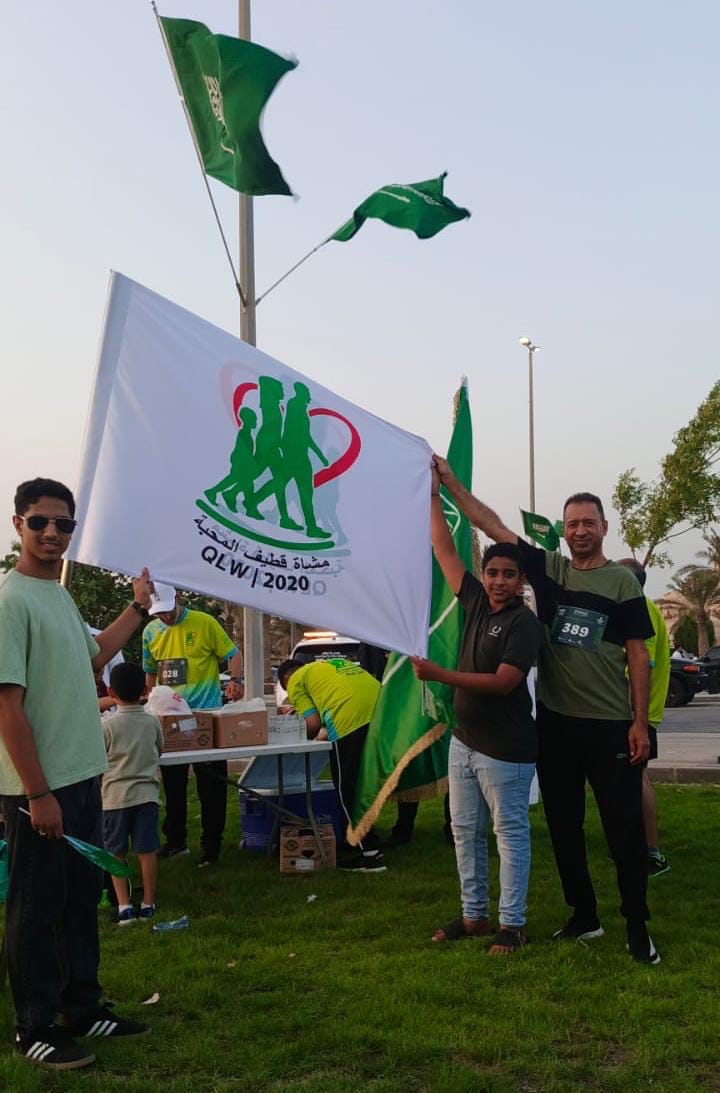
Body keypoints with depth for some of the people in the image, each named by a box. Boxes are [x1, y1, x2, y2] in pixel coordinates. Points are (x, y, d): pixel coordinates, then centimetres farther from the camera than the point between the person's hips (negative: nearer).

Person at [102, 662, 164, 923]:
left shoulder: (107, 725, -9)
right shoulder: (152, 722, 1)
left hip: (115, 796, -2)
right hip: (146, 794, 2)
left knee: (116, 854, 7)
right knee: (147, 852, 6)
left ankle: (124, 906, 2)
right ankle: (148, 904, 12)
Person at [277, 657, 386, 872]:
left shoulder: (296, 680, 14)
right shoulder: (336, 663, 35)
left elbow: (312, 724, 2)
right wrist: (326, 734, 33)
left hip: (350, 720, -7)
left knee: (346, 789, 5)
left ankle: (368, 854, 5)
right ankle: (356, 841, 33)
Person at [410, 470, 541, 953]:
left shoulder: (524, 622, -13)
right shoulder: (476, 601, 6)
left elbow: (503, 681, -22)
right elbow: (444, 549, 10)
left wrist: (439, 674, -24)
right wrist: (434, 495, 8)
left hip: (505, 749, -8)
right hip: (465, 740, 8)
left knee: (511, 834, 2)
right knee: (466, 831, 14)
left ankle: (513, 924, 11)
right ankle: (474, 915, 26)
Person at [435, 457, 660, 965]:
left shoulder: (622, 581, -1)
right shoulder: (549, 568, 5)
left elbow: (637, 655, -1)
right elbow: (491, 523, 3)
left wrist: (640, 723, -6)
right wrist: (451, 481, -2)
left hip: (611, 727, -3)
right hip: (555, 722, 3)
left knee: (625, 826, 0)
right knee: (564, 826, 12)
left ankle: (637, 925, 12)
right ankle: (584, 915, 26)